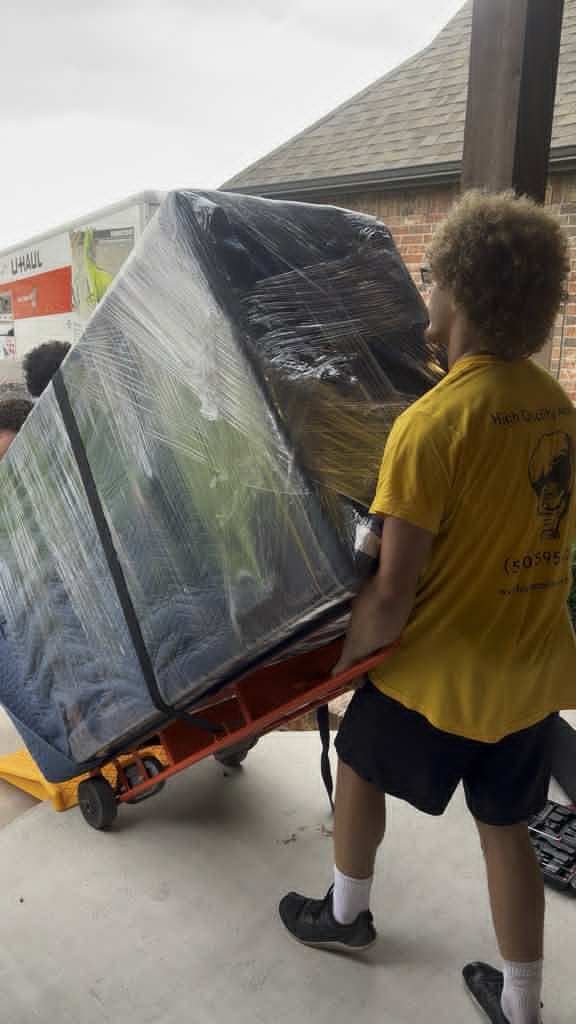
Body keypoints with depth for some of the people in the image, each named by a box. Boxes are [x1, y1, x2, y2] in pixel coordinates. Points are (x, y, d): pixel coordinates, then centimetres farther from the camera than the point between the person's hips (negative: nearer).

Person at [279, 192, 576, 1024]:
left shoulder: (432, 422, -25)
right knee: (505, 826, 22)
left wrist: (344, 656, -7)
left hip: (439, 673, -6)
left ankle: (347, 913, 46)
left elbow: (391, 593, -23)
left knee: (358, 765, 22)